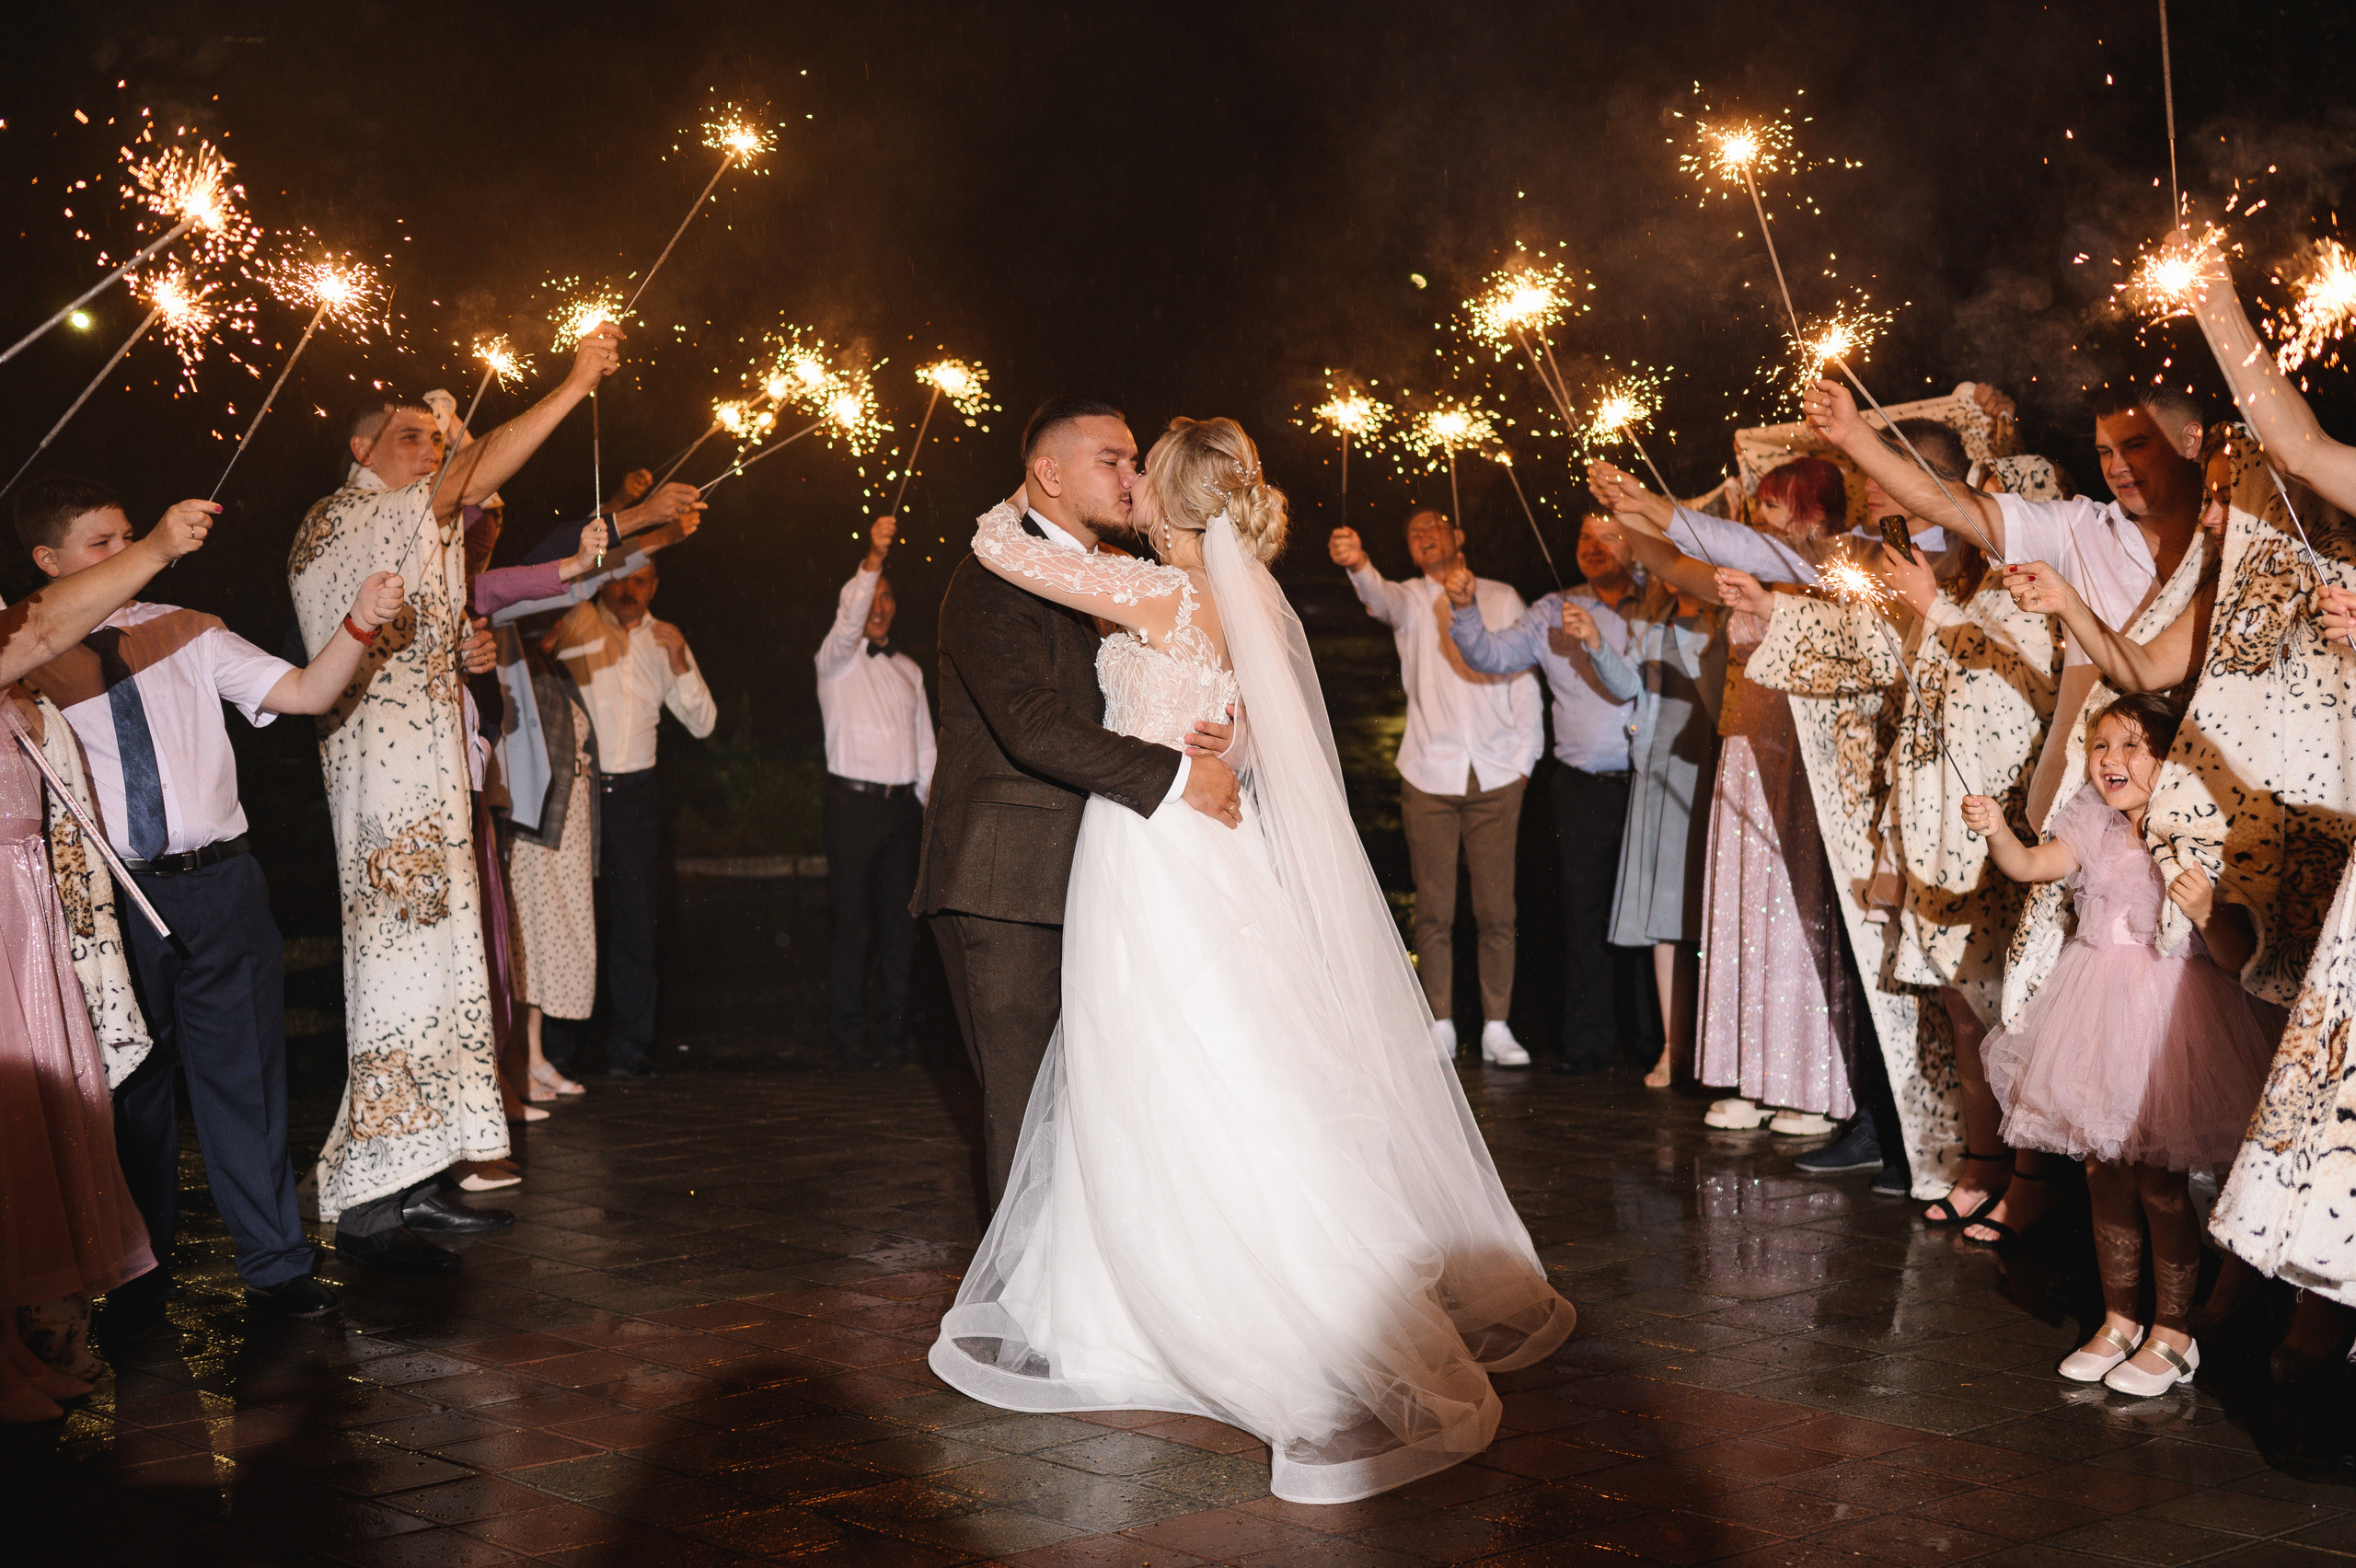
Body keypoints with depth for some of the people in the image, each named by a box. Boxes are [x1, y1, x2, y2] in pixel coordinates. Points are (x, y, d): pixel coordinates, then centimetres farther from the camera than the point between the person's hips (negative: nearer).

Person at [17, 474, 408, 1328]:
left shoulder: (188, 633, 8)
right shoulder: (31, 659, 1)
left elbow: (302, 693, 1)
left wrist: (360, 623, -14)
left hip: (219, 883, 2)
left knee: (244, 1071, 6)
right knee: (132, 1084, 10)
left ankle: (274, 1261, 17)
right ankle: (142, 1271, 25)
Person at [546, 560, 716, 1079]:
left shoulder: (666, 640, 12)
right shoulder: (575, 623, 2)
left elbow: (702, 723, 7)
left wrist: (680, 664, -7)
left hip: (635, 791, 3)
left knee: (635, 919, 2)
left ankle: (629, 1047, 6)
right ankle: (556, 1045, 3)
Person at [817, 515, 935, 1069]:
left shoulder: (908, 670, 18)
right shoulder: (837, 660, 2)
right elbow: (848, 624, -21)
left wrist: (931, 806, 10)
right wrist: (872, 559, -34)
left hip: (903, 802, 5)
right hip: (854, 800, -5)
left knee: (900, 919, 5)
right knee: (852, 920, -6)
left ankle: (895, 1030, 12)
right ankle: (848, 1034, -1)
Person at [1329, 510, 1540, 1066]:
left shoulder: (1501, 599, 12)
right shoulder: (1410, 598, 8)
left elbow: (1524, 682, 11)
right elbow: (1383, 601, -17)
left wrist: (1525, 761, 4)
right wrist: (1358, 565, -39)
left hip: (1496, 775, 1)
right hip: (1429, 775, 0)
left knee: (1496, 910, 0)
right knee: (1434, 911, 0)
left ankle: (1496, 1029, 6)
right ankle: (1441, 1027, 6)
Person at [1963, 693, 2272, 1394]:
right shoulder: (2094, 826, 4)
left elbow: (2237, 955, -10)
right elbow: (2031, 865, -9)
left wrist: (2205, 912, -30)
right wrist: (1996, 832, -27)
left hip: (2170, 1016, -5)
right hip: (2100, 1014, 5)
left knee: (2161, 1184, 0)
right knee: (2105, 1177, 11)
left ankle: (2173, 1334, 15)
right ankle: (2119, 1321, 26)